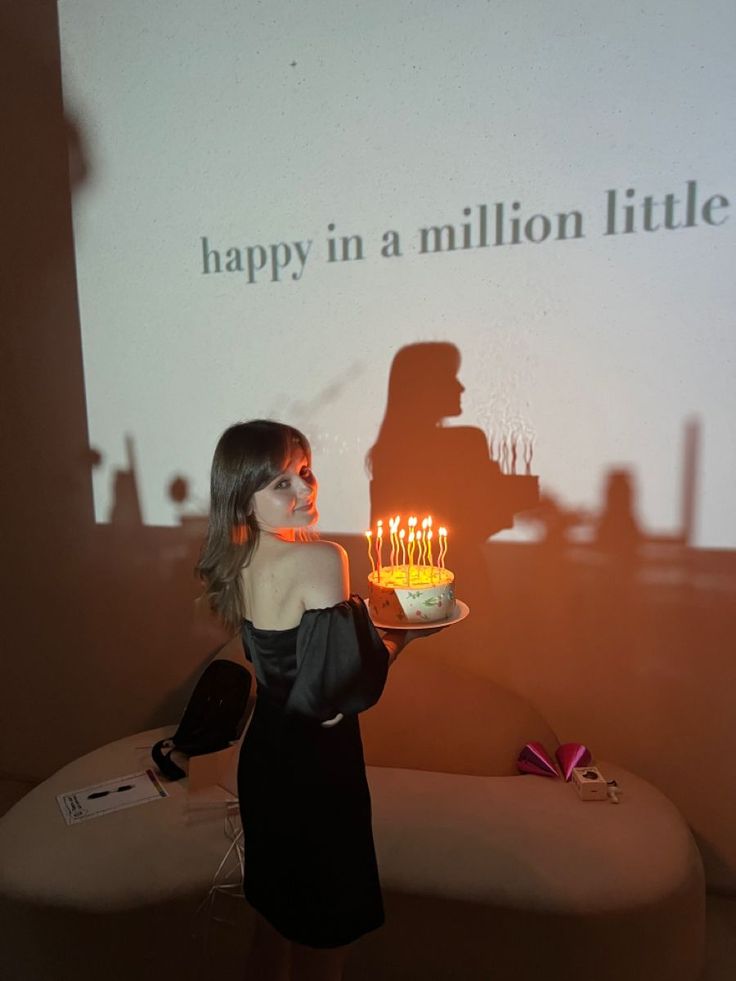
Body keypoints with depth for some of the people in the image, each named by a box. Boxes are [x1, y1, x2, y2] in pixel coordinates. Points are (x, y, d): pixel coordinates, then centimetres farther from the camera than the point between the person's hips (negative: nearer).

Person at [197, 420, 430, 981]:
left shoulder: (239, 558, -2)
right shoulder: (319, 559, -26)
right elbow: (350, 691, -27)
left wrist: (373, 619, 6)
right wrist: (403, 635, -11)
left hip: (263, 754, 7)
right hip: (315, 765, -7)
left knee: (274, 922, 29)